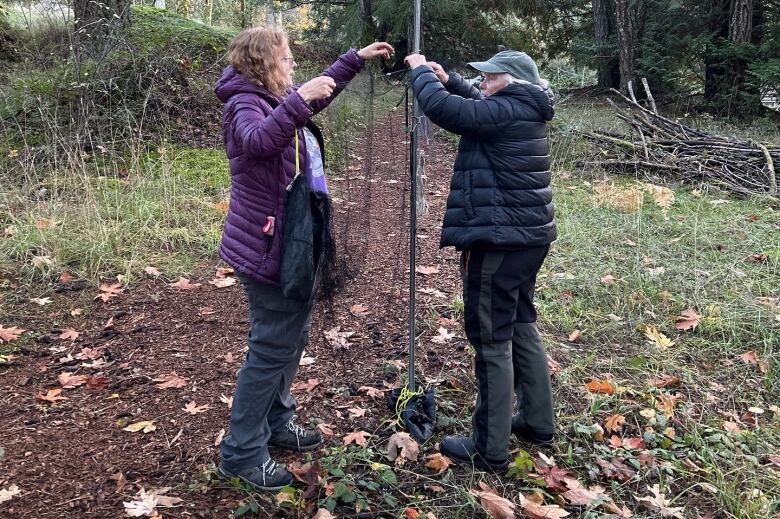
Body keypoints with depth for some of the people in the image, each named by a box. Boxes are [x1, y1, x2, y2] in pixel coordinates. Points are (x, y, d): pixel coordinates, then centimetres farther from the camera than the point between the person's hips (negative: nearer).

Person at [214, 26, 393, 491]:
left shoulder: (275, 101, 13)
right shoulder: (246, 104, -15)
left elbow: (322, 92, 32)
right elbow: (258, 142, -40)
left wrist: (357, 59, 30)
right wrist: (298, 100, -44)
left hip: (295, 243, 10)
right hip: (270, 249, -10)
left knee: (293, 340, 19)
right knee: (272, 348, -4)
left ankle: (277, 423, 35)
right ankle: (242, 453, 8)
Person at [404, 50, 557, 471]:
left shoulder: (506, 113, -16)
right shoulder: (525, 112, 13)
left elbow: (440, 107, -22)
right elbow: (478, 106, 29)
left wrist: (420, 70, -4)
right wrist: (448, 79, 14)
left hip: (500, 242, -10)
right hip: (529, 237, 10)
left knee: (492, 341, -2)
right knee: (521, 327, 20)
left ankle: (489, 449, 8)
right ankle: (537, 421, 32)